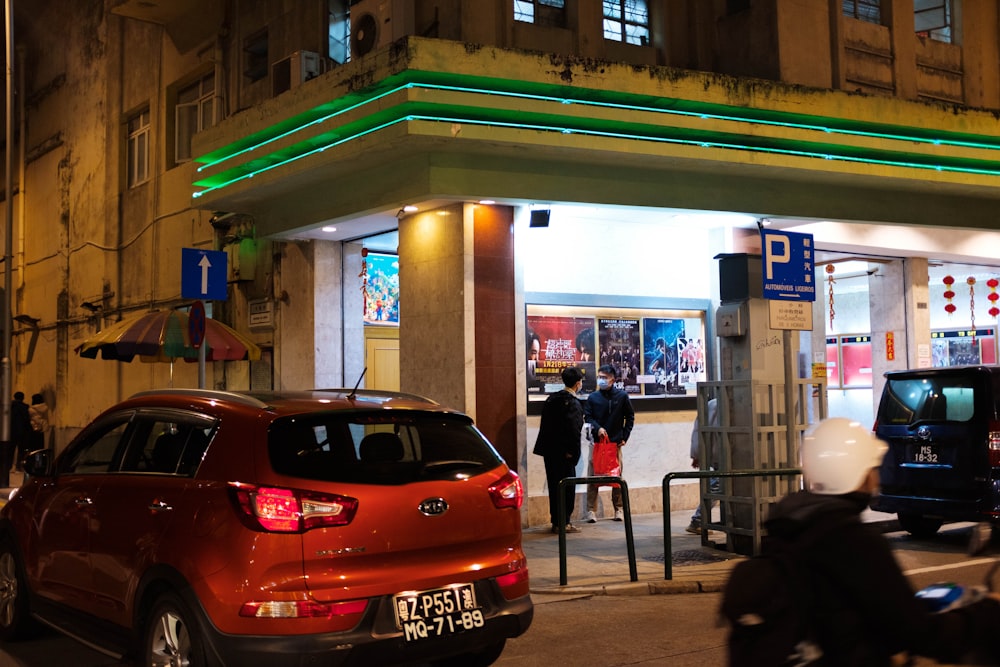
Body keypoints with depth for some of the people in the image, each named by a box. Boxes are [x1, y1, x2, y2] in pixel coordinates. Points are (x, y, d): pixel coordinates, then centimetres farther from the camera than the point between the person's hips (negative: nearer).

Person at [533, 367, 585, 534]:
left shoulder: (551, 399, 10)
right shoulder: (573, 403, -14)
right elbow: (574, 430, -20)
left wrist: (546, 446, 15)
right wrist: (573, 452, -12)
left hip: (549, 451, 8)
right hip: (564, 452, -8)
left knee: (554, 485, 13)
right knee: (567, 486, 0)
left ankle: (556, 521, 18)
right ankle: (564, 522, 1)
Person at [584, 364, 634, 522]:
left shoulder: (622, 396, 1)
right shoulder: (593, 397, 2)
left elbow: (630, 417, 8)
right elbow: (587, 417, 2)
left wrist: (624, 437, 3)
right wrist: (597, 428, -16)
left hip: (616, 443, 0)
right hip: (597, 442, 0)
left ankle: (618, 509, 17)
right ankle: (591, 510, -1)